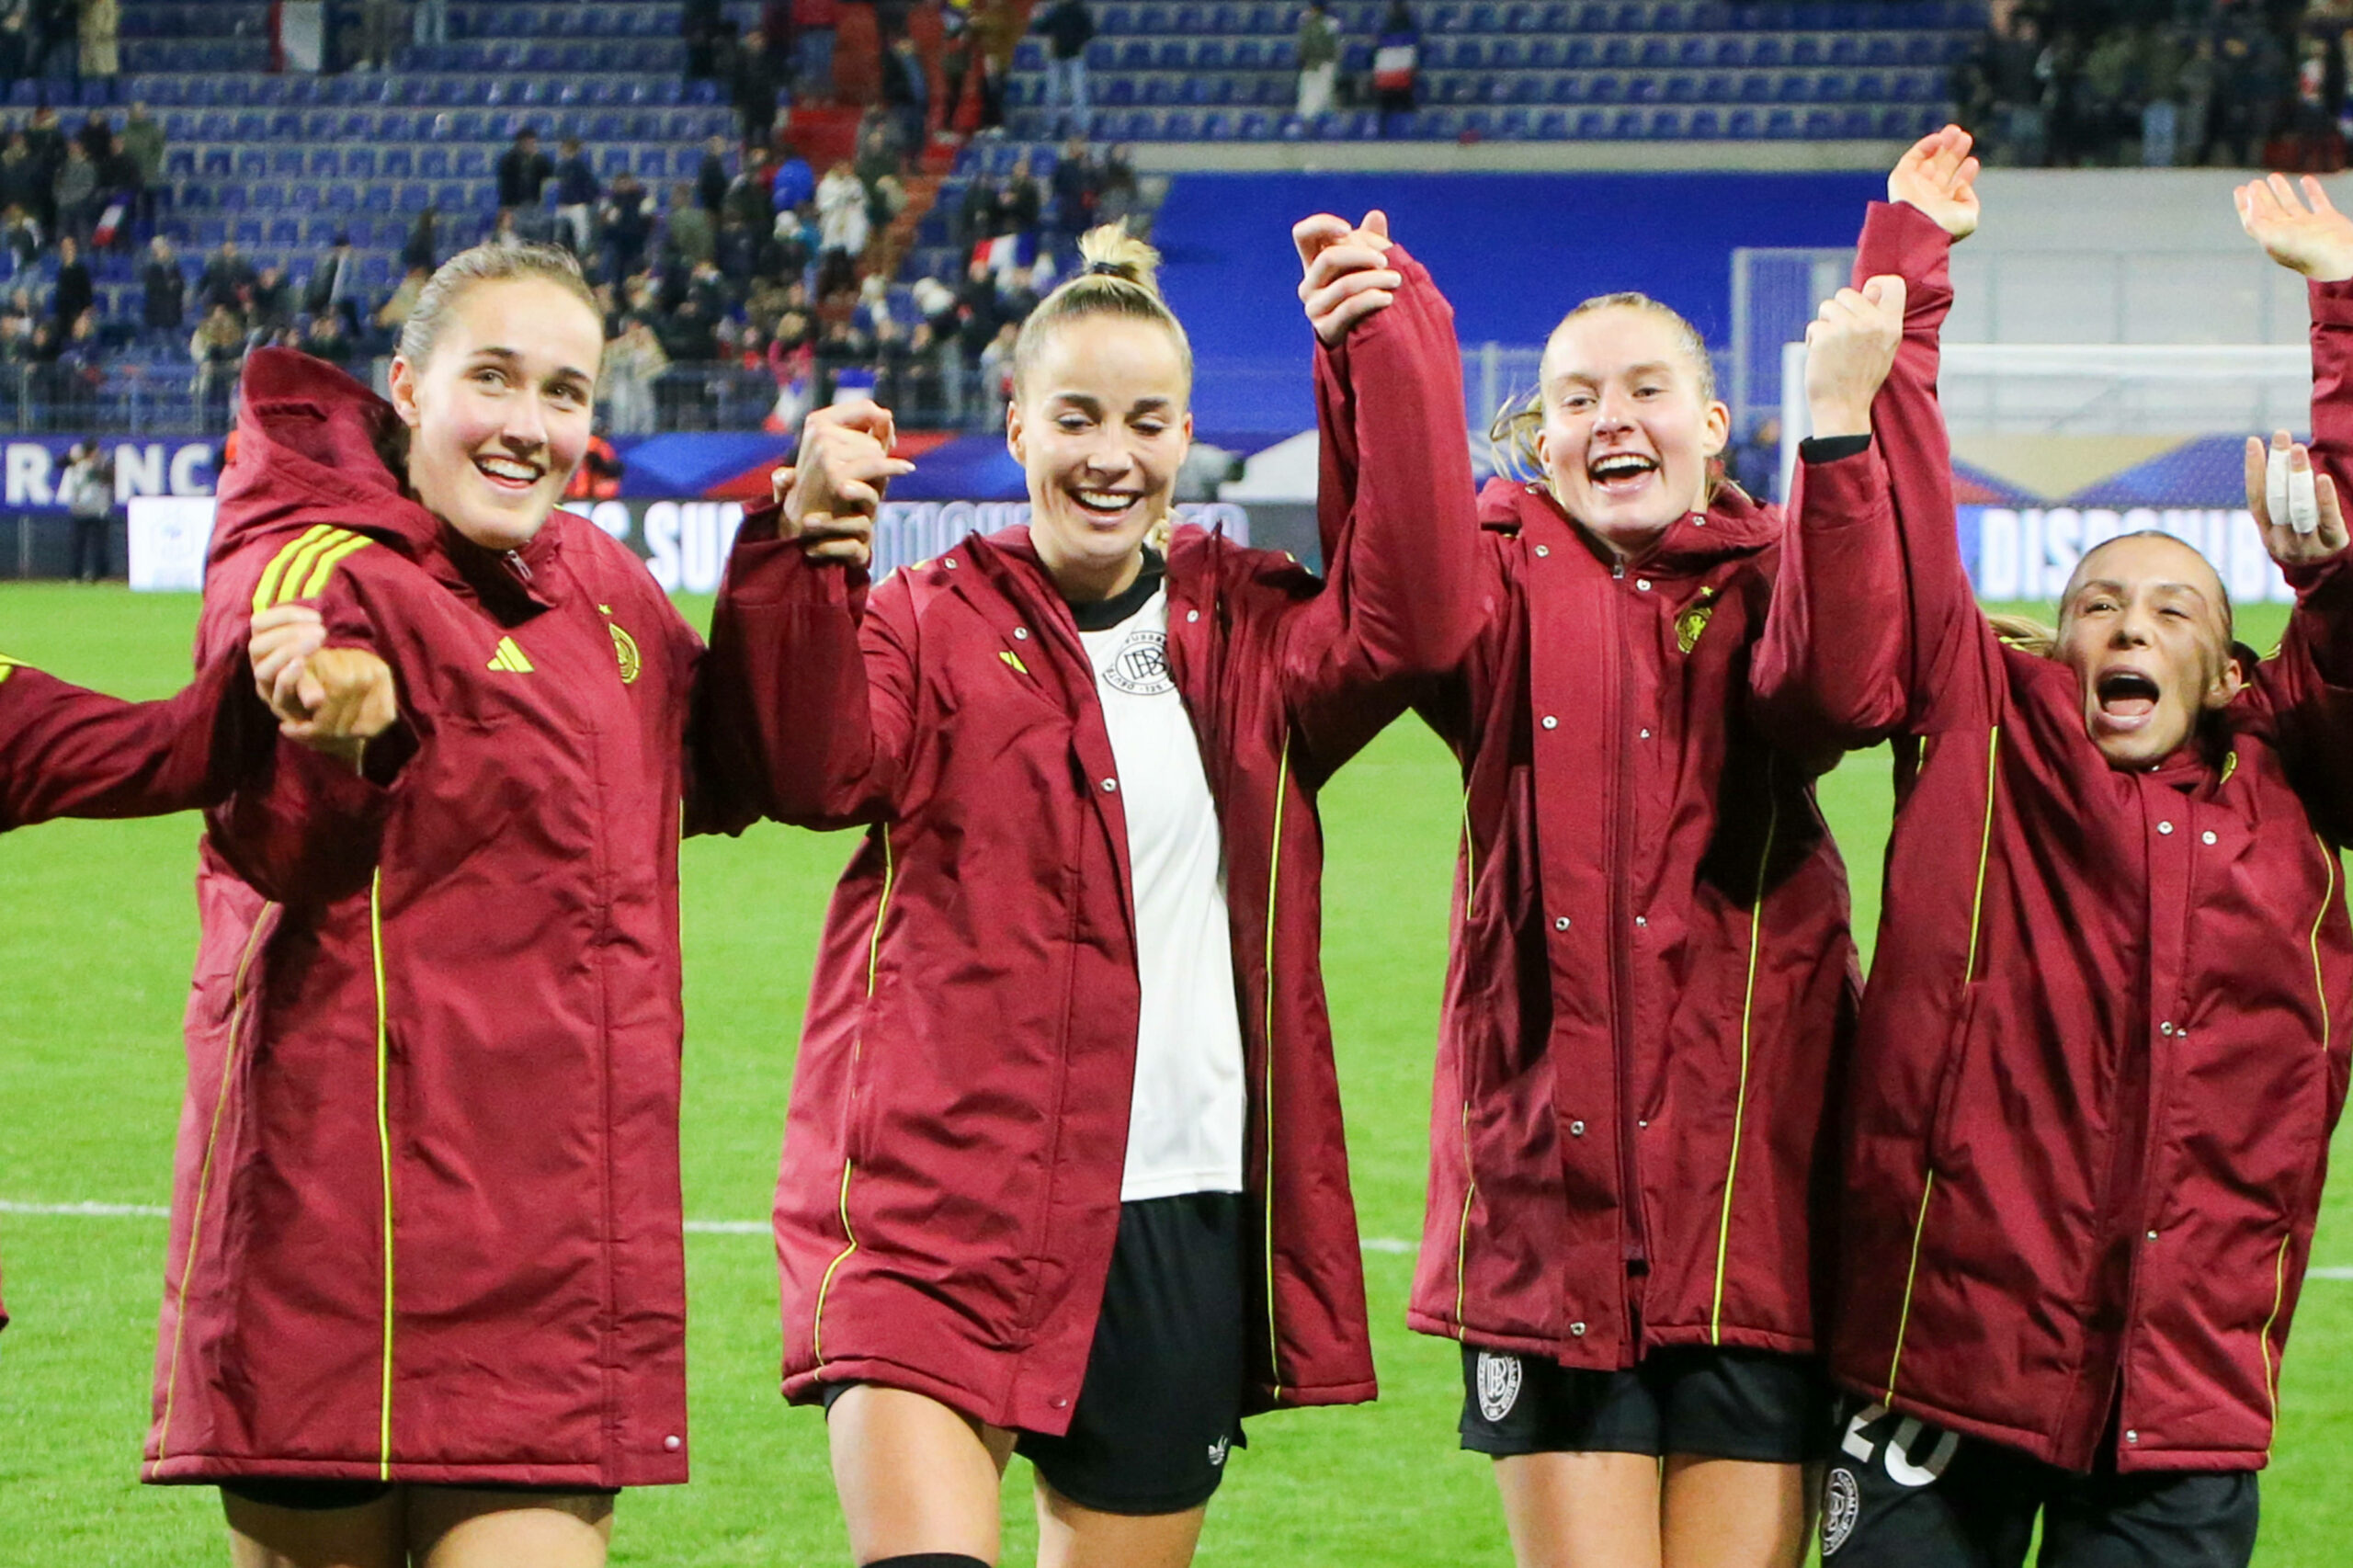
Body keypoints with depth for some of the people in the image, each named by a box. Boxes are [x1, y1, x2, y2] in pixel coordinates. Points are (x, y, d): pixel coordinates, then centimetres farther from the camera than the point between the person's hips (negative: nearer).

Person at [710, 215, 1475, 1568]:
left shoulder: (1247, 632, 11)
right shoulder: (930, 622, 4)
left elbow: (1410, 621, -7)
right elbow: (815, 771, -15)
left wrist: (1396, 348, -13)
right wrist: (809, 548, -31)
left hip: (1178, 1225, 3)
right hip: (937, 1197, -3)